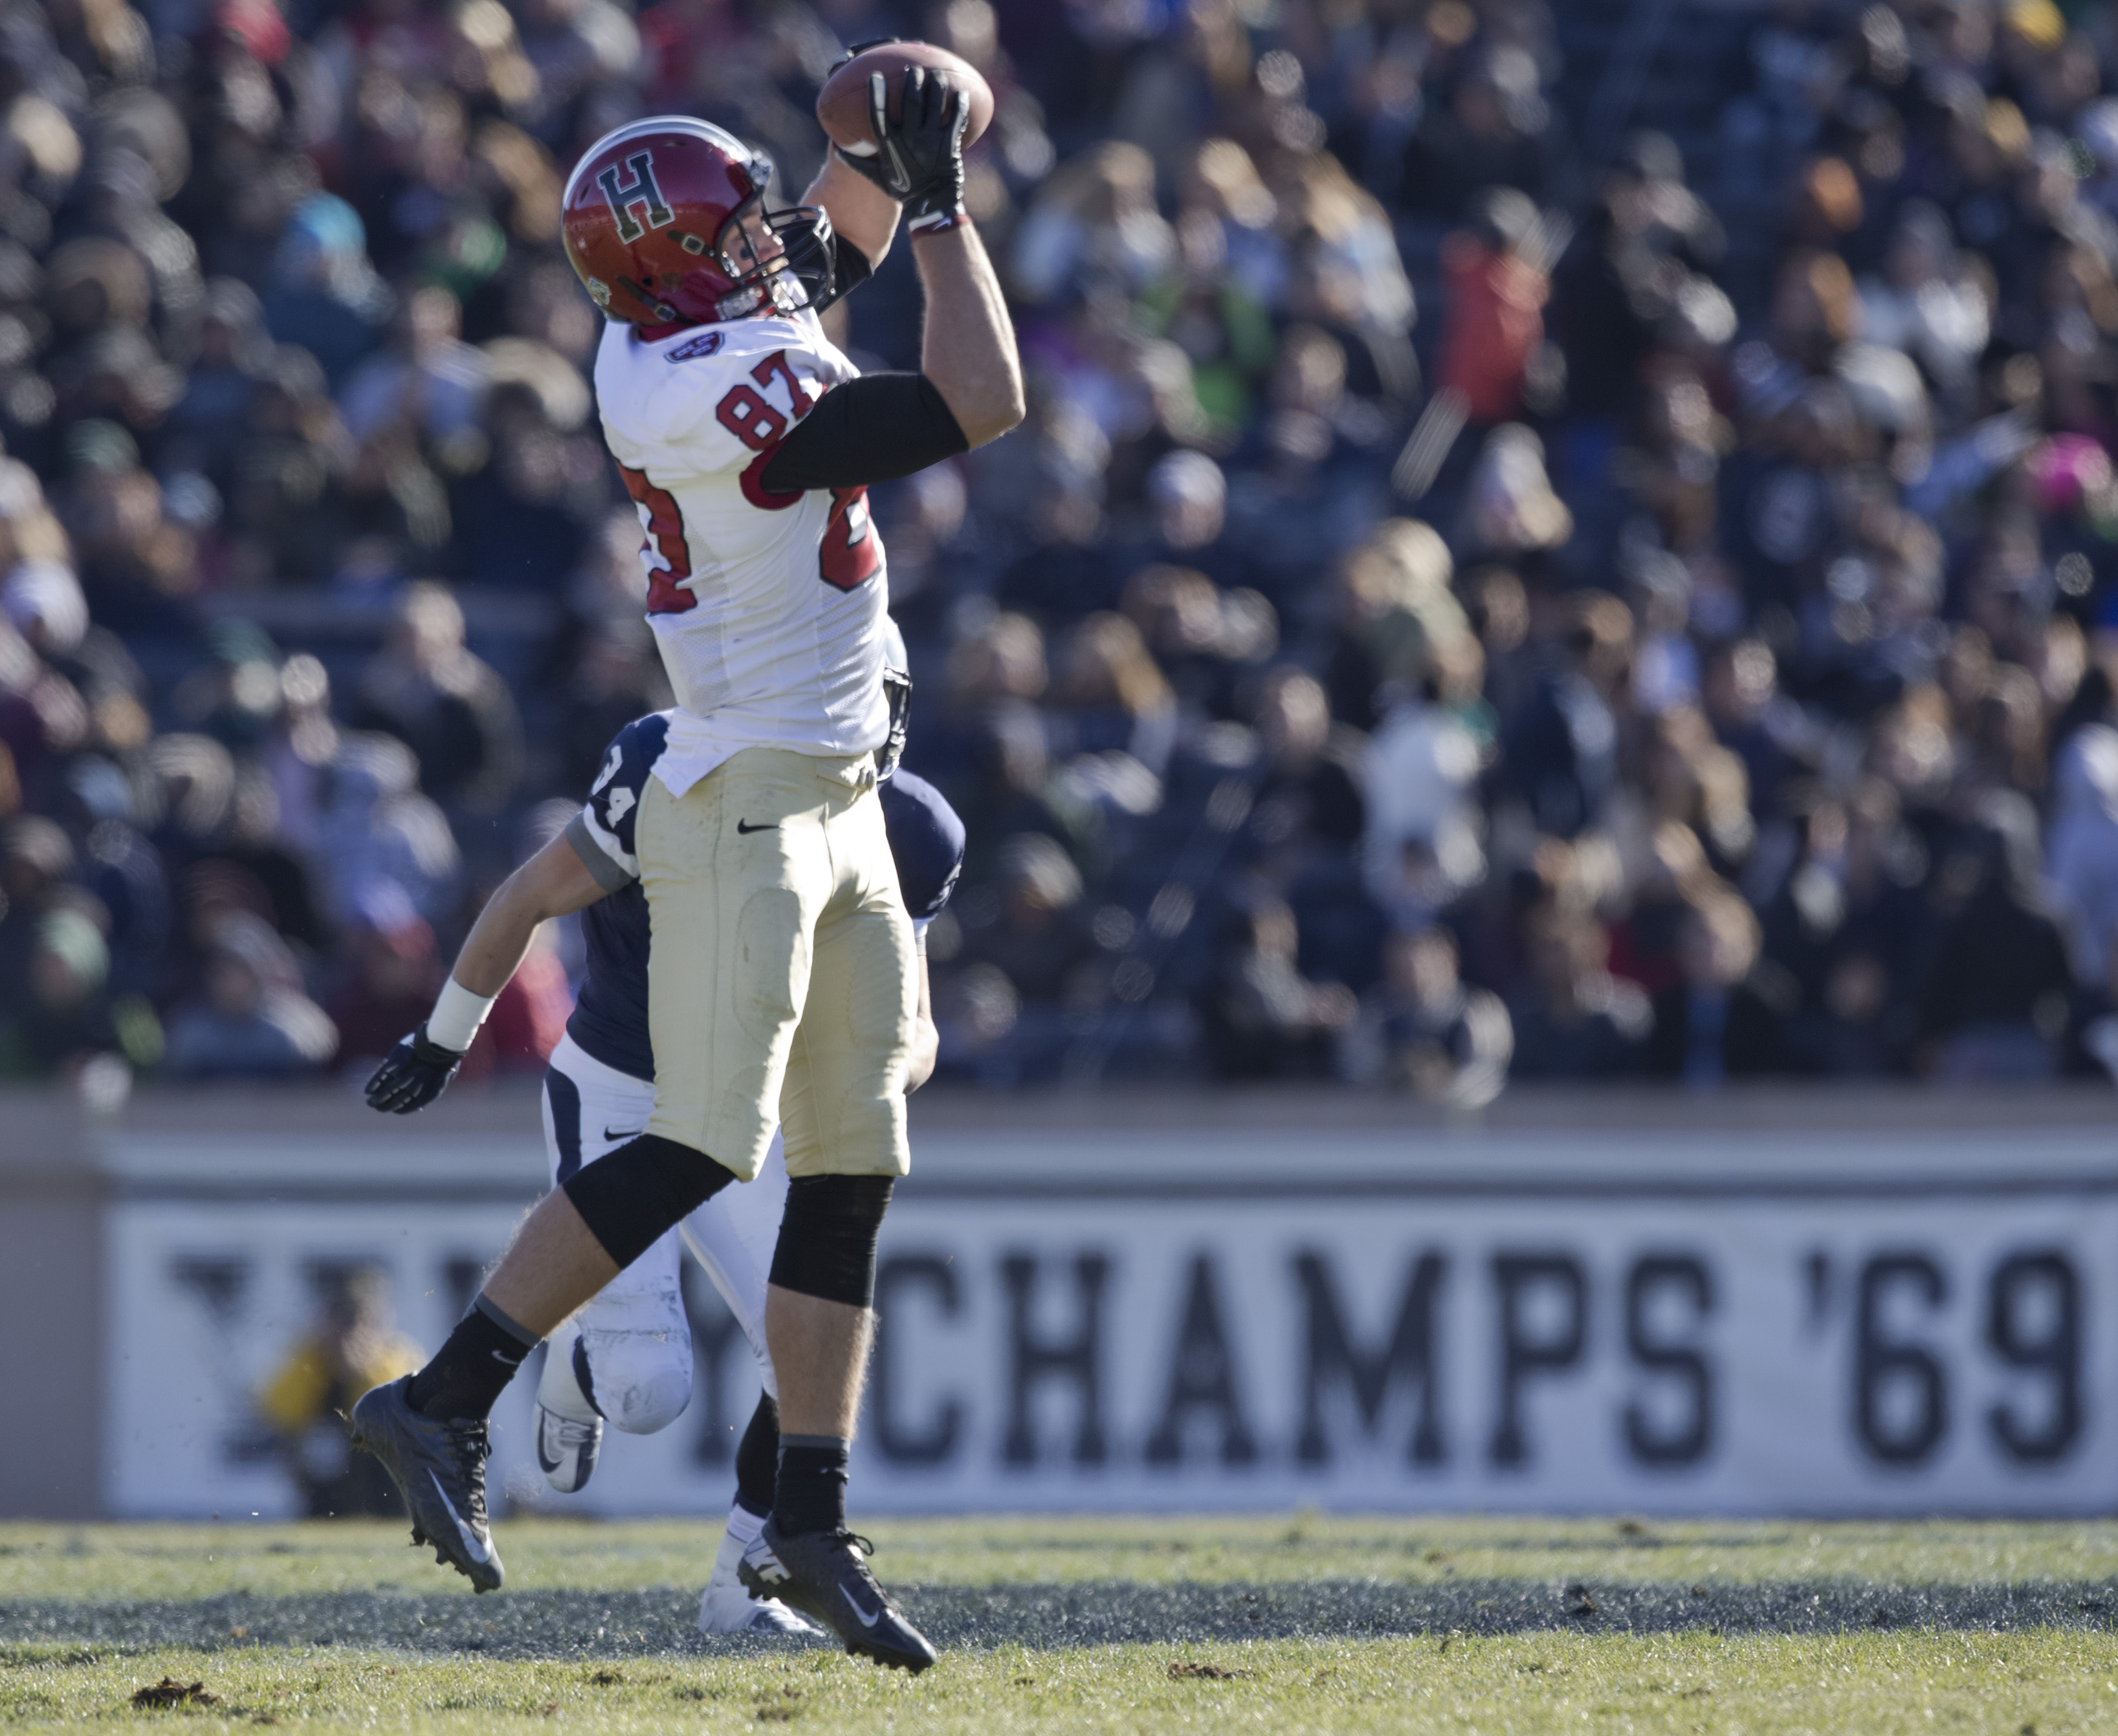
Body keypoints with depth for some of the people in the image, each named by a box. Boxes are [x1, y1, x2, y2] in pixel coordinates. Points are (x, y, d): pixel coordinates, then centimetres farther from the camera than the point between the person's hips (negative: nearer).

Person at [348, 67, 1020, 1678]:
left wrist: (897, 160, 6)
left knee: (854, 1170, 8)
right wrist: (944, 203, -11)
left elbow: (832, 231, 26)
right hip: (748, 808, -10)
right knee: (705, 1148, -14)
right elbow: (985, 402, -20)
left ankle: (810, 1526, 10)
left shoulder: (658, 346, 7)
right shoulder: (731, 389, -20)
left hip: (837, 816, 10)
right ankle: (445, 1399, -11)